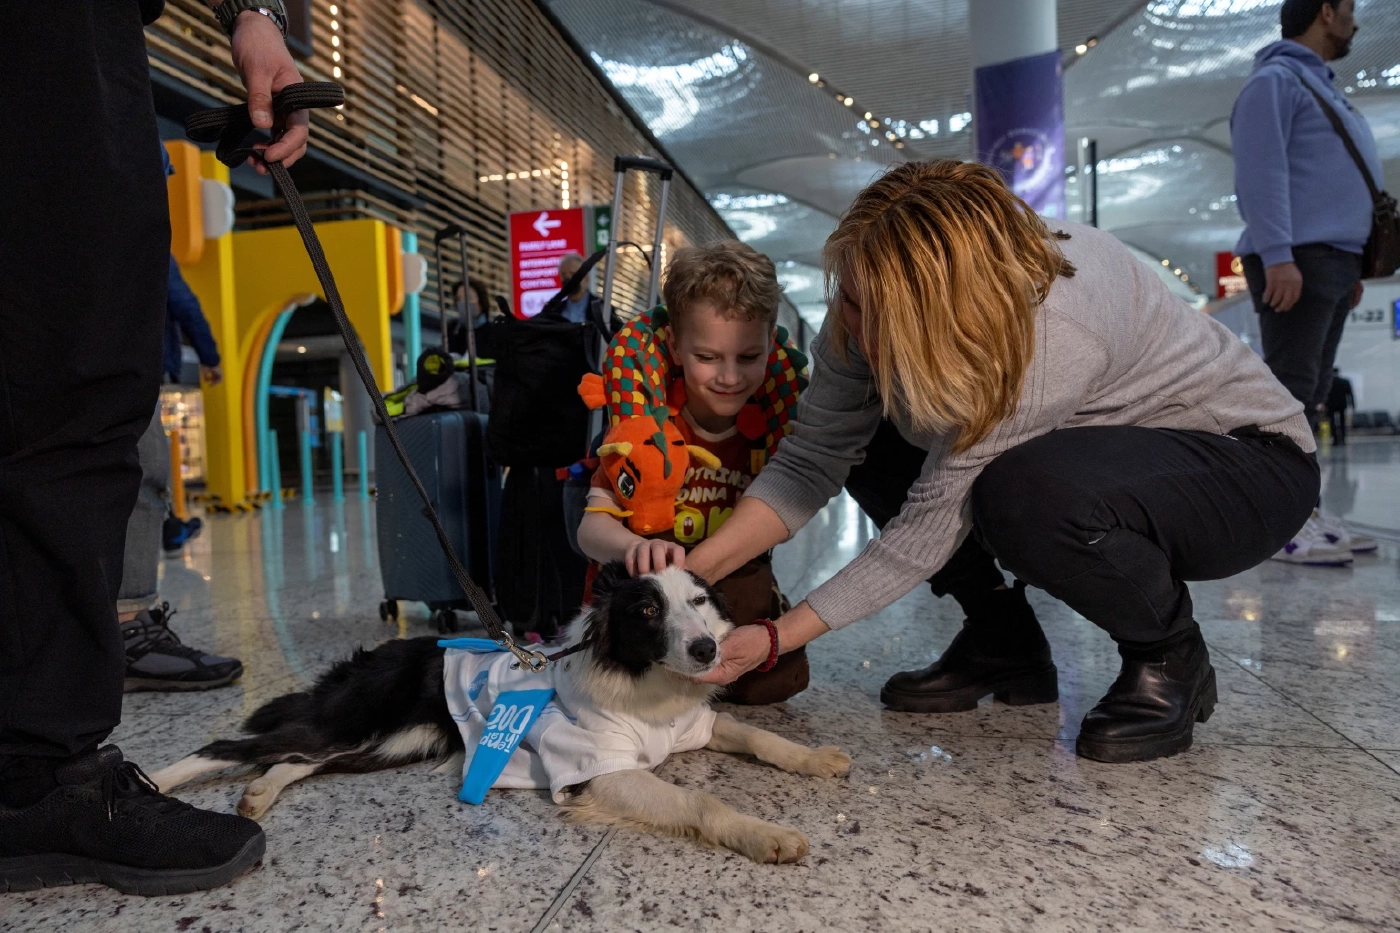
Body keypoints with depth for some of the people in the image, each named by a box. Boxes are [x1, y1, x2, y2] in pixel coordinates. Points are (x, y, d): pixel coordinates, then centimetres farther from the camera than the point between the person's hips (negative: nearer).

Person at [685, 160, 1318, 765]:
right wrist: (694, 570, -25)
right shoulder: (880, 300, -17)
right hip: (1102, 437, 7)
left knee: (1025, 492, -38)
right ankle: (1003, 644, 4)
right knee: (870, 443, -7)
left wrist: (775, 639, -30)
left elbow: (932, 524, -33)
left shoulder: (1050, 333, -37)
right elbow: (811, 459, -15)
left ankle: (1171, 661, -7)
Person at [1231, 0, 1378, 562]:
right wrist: (1277, 256, -24)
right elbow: (1262, 174, -15)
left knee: (1311, 394, 7)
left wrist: (1350, 263, 22)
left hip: (1330, 261, 10)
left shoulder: (1320, 85, 28)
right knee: (1291, 391, -14)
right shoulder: (1275, 79, -2)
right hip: (1296, 261, -10)